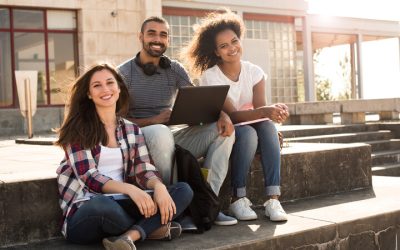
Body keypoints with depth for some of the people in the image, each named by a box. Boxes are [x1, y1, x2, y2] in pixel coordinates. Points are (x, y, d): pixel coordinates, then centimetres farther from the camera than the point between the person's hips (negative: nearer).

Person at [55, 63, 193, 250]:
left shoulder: (132, 130, 13)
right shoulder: (78, 129, -2)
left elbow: (144, 170, 4)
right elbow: (88, 176, -13)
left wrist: (159, 186, -20)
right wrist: (130, 189, -29)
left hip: (121, 205, 5)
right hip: (85, 213, -4)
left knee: (184, 191, -13)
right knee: (103, 204, -40)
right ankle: (151, 228, -10)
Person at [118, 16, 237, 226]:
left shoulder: (174, 69, 11)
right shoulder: (124, 73, -2)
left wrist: (222, 114, -20)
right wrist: (153, 121, -24)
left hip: (169, 140, 5)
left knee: (223, 129, -12)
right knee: (161, 132, -39)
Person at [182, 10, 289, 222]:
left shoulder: (254, 72, -3)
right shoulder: (210, 76, -15)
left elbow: (259, 110, -14)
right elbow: (231, 114, -24)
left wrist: (275, 111, -38)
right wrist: (265, 111, -40)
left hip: (251, 128, 3)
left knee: (267, 126, -29)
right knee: (247, 133, -34)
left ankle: (273, 198, -32)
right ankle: (238, 199, -25)